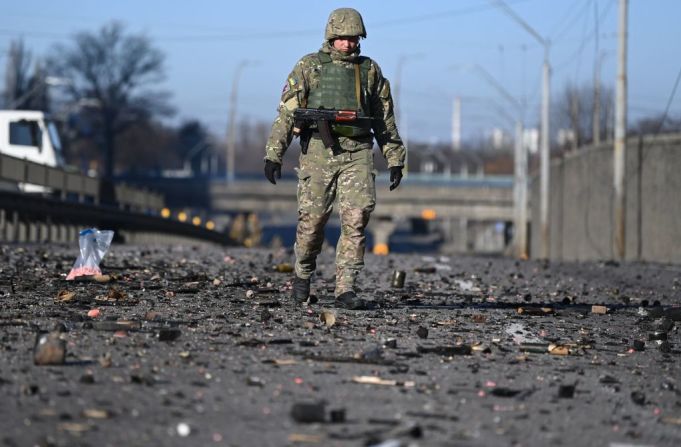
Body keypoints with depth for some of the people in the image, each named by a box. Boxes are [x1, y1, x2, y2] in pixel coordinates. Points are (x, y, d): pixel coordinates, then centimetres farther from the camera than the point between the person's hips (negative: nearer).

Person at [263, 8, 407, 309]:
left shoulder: (370, 70, 13)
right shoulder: (309, 67, 6)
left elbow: (385, 120, 17)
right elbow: (286, 112, 2)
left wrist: (395, 160, 12)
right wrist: (273, 155, -5)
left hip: (358, 153, 1)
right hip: (319, 151, -1)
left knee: (356, 219, -11)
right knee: (312, 219, 2)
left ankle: (345, 290, -10)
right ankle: (303, 274, 28)